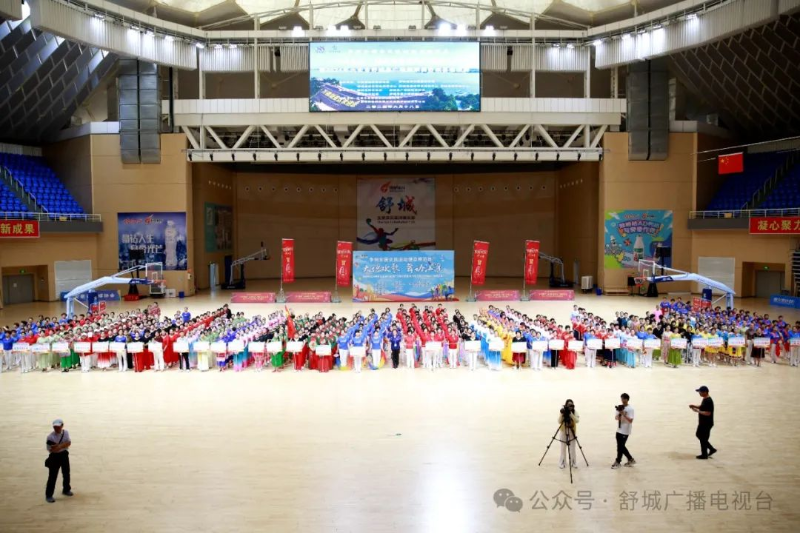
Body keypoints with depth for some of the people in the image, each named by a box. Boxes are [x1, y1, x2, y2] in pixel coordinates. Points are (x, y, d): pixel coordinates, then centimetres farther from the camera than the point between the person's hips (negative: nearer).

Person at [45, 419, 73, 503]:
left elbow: (68, 443, -13)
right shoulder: (50, 437, -16)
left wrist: (59, 446, -28)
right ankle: (48, 495, 6)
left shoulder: (66, 433, -4)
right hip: (55, 457, -5)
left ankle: (66, 490, 37)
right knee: (52, 476, -3)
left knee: (66, 473, 18)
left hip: (64, 455, 5)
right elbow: (51, 450, -20)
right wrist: (64, 445, -29)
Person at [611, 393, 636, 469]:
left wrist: (624, 414, -24)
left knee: (620, 446, -3)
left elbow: (631, 420, -16)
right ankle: (630, 460, 23)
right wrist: (618, 415, -10)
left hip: (625, 431, -7)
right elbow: (615, 418, 12)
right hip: (619, 430, 7)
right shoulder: (620, 407, 9)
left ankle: (617, 462, 7)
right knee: (621, 446, 10)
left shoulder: (630, 409, -10)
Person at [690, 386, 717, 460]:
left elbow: (708, 413, -28)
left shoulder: (708, 401, -24)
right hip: (703, 422, 10)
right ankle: (712, 449, 28)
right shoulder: (705, 399, 7)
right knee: (699, 435, 19)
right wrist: (694, 406, 7)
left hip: (706, 423, -10)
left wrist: (697, 411, -22)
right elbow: (702, 407, 23)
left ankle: (704, 455, 16)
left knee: (703, 438, 2)